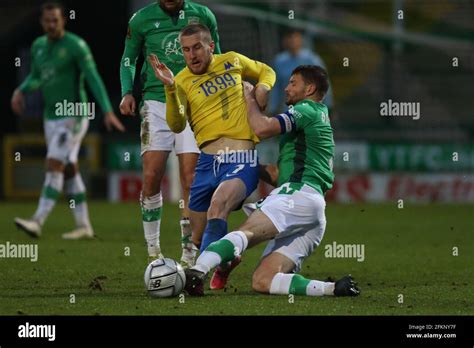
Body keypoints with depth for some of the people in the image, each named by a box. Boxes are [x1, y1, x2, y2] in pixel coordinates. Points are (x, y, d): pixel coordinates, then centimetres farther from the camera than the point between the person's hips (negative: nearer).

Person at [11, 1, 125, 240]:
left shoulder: (76, 45, -15)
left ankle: (37, 223, -21)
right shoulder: (38, 46, 8)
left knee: (53, 166, -17)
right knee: (69, 170, 10)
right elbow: (35, 78, 21)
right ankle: (83, 226, 17)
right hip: (52, 118, 8)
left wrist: (108, 112, -27)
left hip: (74, 117, -8)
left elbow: (94, 79, -18)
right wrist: (20, 91, 0)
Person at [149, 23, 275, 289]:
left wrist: (263, 87, 7)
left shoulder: (232, 62, 10)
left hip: (243, 161, -3)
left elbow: (267, 72, 30)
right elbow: (177, 125, -9)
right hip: (208, 162, 3)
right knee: (199, 237, 7)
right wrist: (170, 89, -22)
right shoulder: (183, 81, 6)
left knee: (217, 206, -32)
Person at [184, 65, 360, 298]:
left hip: (299, 193, -9)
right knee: (262, 281, -4)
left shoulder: (306, 110, 6)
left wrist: (250, 99, 8)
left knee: (245, 233, -30)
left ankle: (197, 271, -53)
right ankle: (336, 289, -15)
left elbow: (263, 128, -9)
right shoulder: (321, 117, 36)